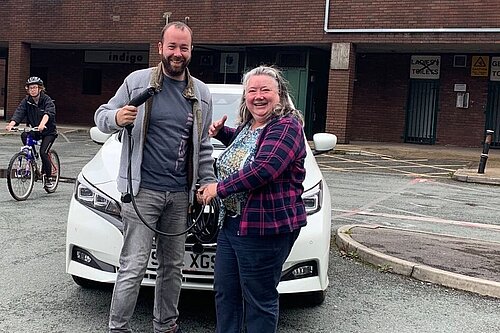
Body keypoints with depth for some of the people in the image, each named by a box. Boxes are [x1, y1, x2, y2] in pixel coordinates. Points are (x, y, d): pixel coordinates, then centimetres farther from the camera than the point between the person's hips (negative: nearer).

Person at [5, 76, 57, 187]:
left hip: (48, 132, -4)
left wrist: (42, 124, -54)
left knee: (43, 152, -19)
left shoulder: (47, 100, -14)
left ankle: (47, 177, 0)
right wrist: (11, 124, -37)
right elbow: (19, 112, -16)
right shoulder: (26, 101, -2)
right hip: (34, 131, 4)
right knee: (24, 135, -27)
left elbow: (48, 113, -34)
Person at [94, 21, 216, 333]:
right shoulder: (137, 81, -1)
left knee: (173, 266, 13)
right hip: (142, 190, -4)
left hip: (180, 194, 4)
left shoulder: (202, 92, 10)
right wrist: (116, 117, -20)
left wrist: (207, 182, 10)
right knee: (134, 267, -5)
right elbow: (102, 116, 3)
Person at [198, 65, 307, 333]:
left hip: (265, 228, -9)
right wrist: (221, 132, 17)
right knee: (224, 291, 17)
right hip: (232, 222, 10)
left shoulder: (286, 126, -15)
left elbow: (263, 169, -29)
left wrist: (219, 188, -19)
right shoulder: (248, 125, 13)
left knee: (259, 300, 3)